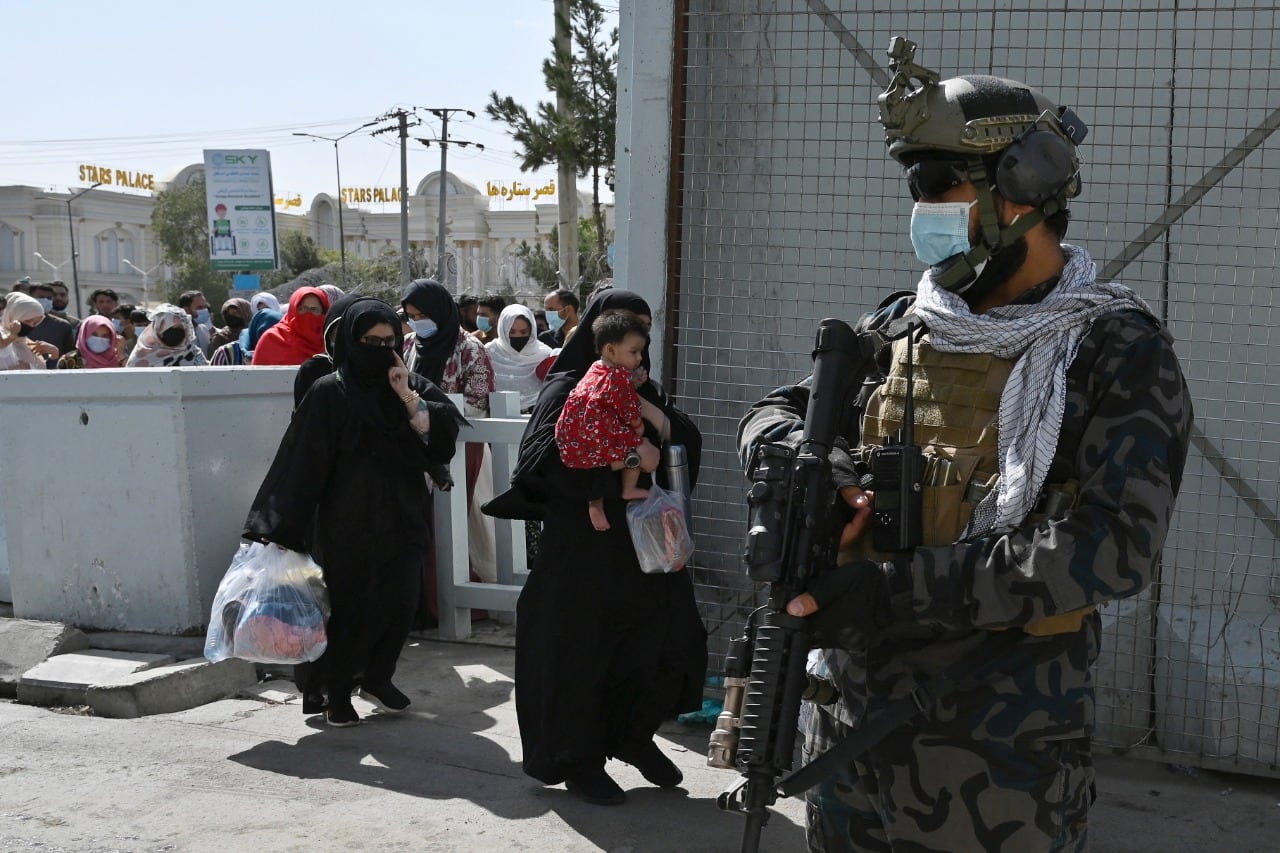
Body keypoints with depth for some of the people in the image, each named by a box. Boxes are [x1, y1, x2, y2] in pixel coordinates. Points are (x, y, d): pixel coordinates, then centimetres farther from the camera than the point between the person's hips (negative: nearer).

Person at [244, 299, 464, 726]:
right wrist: (283, 527, -16)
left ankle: (377, 678, 29)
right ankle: (335, 691, 24)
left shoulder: (411, 387, 5)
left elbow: (444, 434, -5)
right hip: (348, 526, -4)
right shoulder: (329, 393, -8)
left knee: (399, 606, 6)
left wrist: (409, 399, -17)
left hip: (401, 521, 4)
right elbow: (304, 460, -13)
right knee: (351, 610, 4)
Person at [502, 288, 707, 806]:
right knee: (582, 652, 2)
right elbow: (544, 453, -22)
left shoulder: (645, 390, 14)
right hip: (583, 546, -6)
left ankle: (635, 736, 29)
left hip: (643, 544, 6)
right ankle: (578, 761, 21)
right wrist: (618, 472, -25)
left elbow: (689, 444, 3)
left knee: (672, 640, 6)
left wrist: (647, 410, -12)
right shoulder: (568, 387, -6)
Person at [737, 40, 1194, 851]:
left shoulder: (1116, 350, -8)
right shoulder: (898, 329, 7)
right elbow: (773, 413, 16)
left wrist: (902, 589, -24)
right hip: (849, 720, 5)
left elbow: (1119, 542, -19)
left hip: (1000, 755, -5)